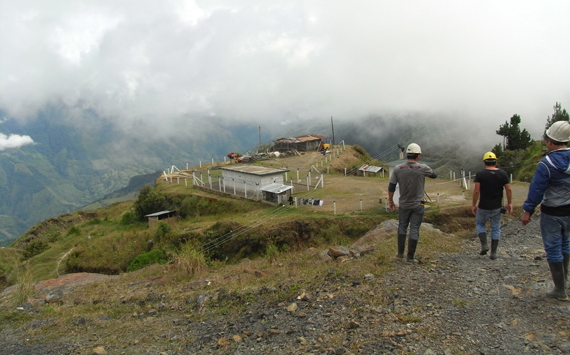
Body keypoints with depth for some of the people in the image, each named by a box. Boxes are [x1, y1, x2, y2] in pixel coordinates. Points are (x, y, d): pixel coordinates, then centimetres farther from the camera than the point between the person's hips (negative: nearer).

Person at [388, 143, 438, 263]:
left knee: (402, 227, 20)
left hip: (404, 204, 2)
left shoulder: (398, 169, -9)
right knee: (414, 230, 5)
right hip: (417, 205, -2)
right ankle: (410, 257, 9)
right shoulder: (423, 168, -14)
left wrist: (390, 201, 9)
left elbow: (391, 187, -4)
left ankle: (400, 252, 23)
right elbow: (434, 175, 7)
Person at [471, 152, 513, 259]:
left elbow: (476, 191, -13)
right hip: (497, 207, 2)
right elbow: (509, 190, -2)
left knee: (479, 224, 20)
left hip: (483, 207, -2)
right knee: (495, 229, 12)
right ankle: (493, 252, 15)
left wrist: (474, 204, -3)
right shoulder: (502, 174, -2)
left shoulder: (480, 174, -9)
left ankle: (484, 245, 3)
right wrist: (509, 203, 9)